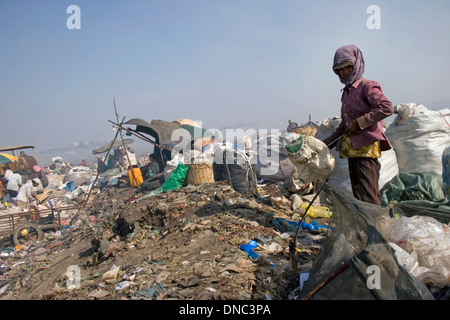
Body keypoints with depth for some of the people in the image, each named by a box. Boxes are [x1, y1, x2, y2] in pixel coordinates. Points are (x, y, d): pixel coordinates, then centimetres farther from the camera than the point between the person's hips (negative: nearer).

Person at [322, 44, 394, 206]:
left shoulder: (367, 86, -3)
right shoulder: (346, 92, 21)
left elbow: (387, 108, -17)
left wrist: (360, 123, -18)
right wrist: (327, 143, 22)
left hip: (366, 146, -8)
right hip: (352, 147, 8)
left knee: (368, 196, -12)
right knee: (357, 194, 7)